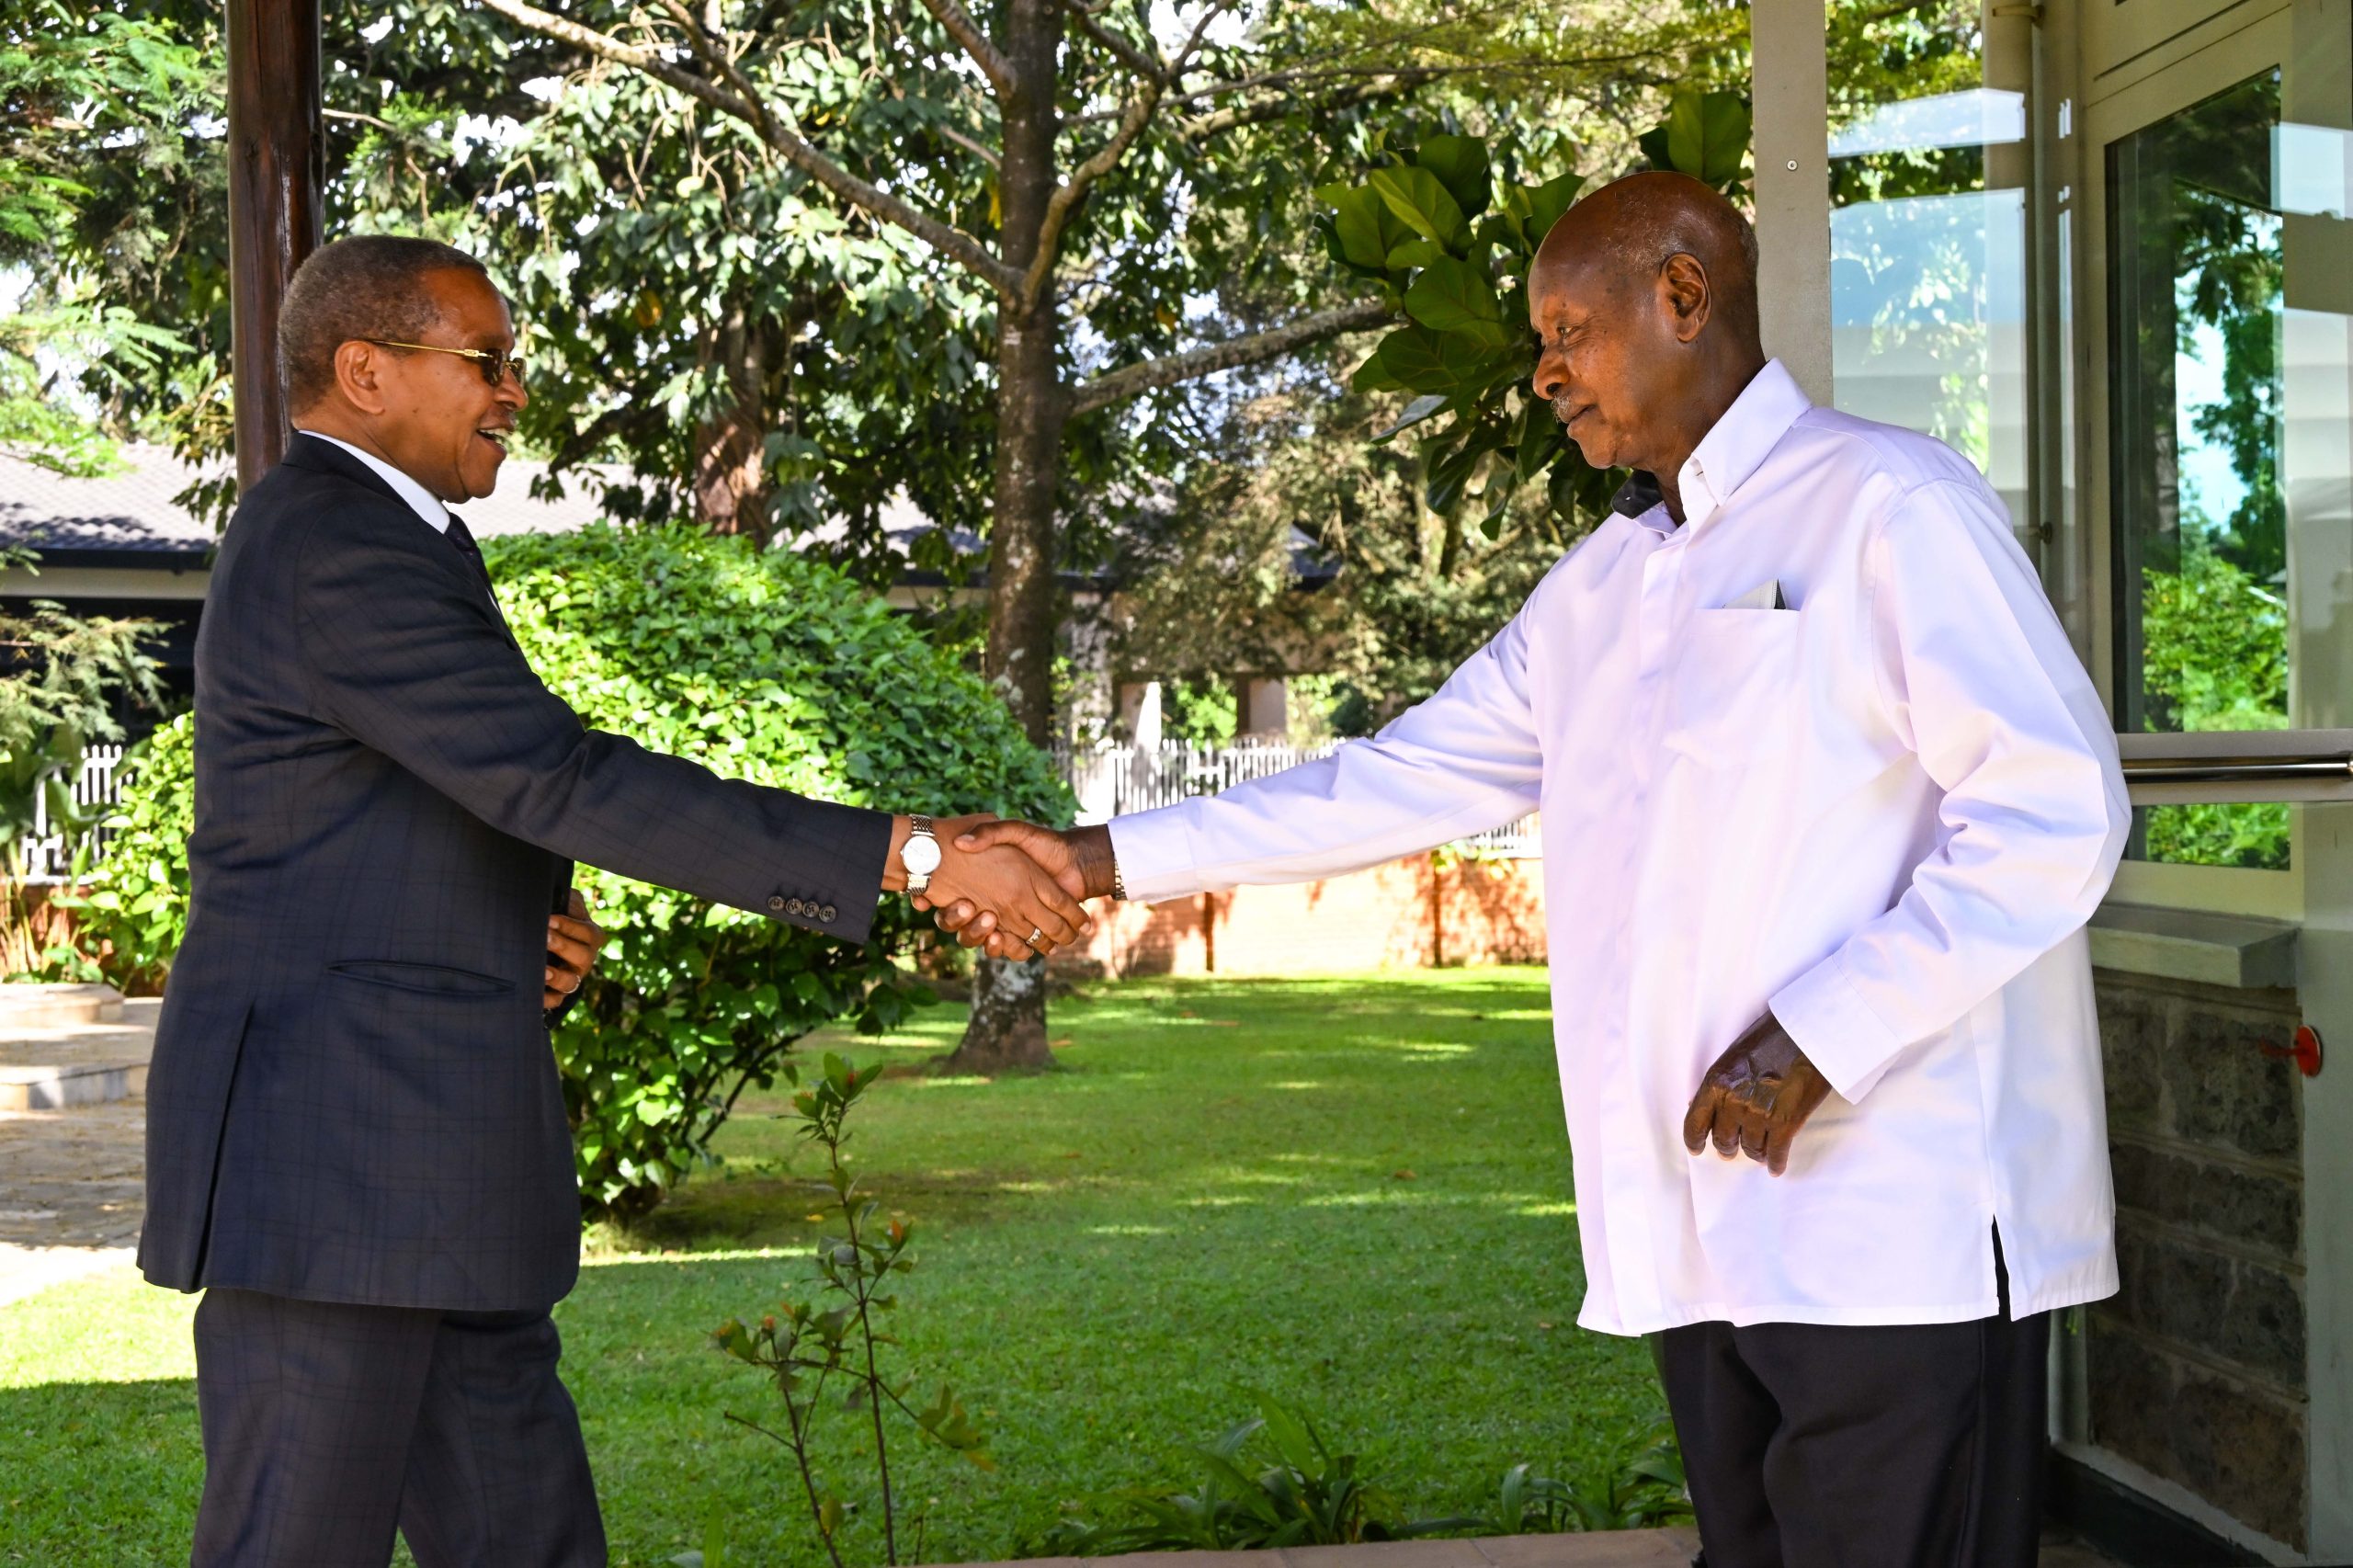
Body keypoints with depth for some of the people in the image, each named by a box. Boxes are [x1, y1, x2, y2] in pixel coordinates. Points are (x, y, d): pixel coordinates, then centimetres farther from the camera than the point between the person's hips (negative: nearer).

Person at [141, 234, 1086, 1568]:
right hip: (335, 1154, -10)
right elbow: (571, 783, -25)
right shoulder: (342, 551, -16)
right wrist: (911, 855, -25)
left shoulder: (351, 539, 18)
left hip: (424, 1158, 10)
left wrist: (511, 939, 5)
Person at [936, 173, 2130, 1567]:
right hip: (1707, 1239, 7)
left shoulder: (1889, 509, -6)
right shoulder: (1600, 590, 18)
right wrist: (1098, 864, 13)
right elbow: (1405, 779, 18)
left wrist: (1816, 1039, -17)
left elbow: (2055, 812, -12)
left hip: (1901, 1229, -7)